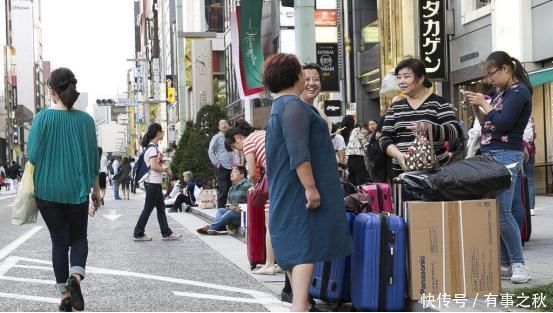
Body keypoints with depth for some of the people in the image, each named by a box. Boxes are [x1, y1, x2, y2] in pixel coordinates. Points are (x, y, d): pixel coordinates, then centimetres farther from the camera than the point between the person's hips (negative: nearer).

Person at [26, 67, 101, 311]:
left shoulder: (42, 118, -9)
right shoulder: (85, 120, -3)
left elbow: (32, 156, -7)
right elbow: (93, 158, 2)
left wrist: (30, 187, 11)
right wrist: (96, 189, 13)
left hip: (47, 190, -1)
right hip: (76, 190, 1)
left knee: (59, 240, 11)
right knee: (79, 238, 15)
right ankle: (75, 277, -12)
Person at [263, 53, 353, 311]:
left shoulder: (280, 106, 18)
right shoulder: (293, 106, -15)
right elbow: (298, 152, -24)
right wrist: (310, 187, -25)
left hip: (288, 191, 10)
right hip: (300, 190, -10)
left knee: (296, 246, 12)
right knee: (306, 244, -13)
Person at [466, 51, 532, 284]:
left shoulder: (518, 91, -7)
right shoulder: (504, 93, 19)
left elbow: (502, 124, -17)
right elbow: (489, 125, 20)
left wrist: (484, 103, -7)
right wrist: (475, 107, 8)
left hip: (506, 156, -9)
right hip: (492, 156, 9)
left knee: (502, 212, -13)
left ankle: (518, 264, -6)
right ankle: (505, 263, 9)